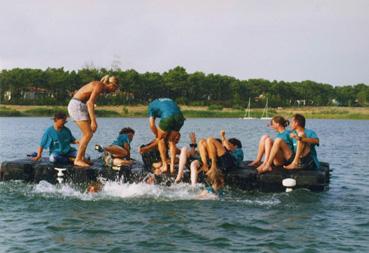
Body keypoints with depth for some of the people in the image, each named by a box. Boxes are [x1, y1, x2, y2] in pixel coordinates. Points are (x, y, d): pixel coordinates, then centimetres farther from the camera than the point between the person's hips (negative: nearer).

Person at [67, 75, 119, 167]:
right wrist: (93, 121, -26)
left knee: (88, 133, 15)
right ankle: (78, 160, -7)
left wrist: (93, 121, 24)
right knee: (88, 134, -9)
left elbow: (91, 103, 22)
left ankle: (82, 158, 18)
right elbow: (90, 103, -24)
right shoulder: (99, 86, -14)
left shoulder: (98, 86, 16)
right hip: (77, 105, -10)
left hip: (76, 105, 10)